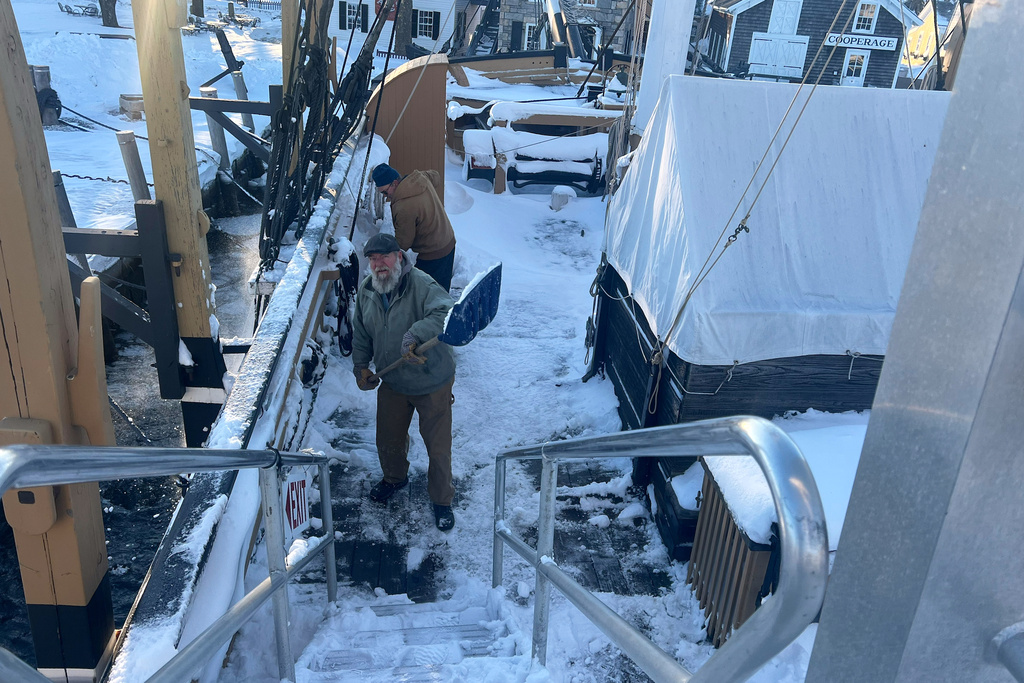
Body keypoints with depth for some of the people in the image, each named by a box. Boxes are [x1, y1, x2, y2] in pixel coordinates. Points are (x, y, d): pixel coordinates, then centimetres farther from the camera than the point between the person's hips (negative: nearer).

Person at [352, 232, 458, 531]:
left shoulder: (422, 285, -24)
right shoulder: (366, 290, -2)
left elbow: (445, 313, -43)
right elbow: (361, 333, 11)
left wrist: (415, 335, -55)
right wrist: (361, 366, 3)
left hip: (432, 384, -5)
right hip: (391, 384, 6)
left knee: (438, 447, 5)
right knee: (389, 440, 22)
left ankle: (442, 500, 29)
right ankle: (394, 478, 54)